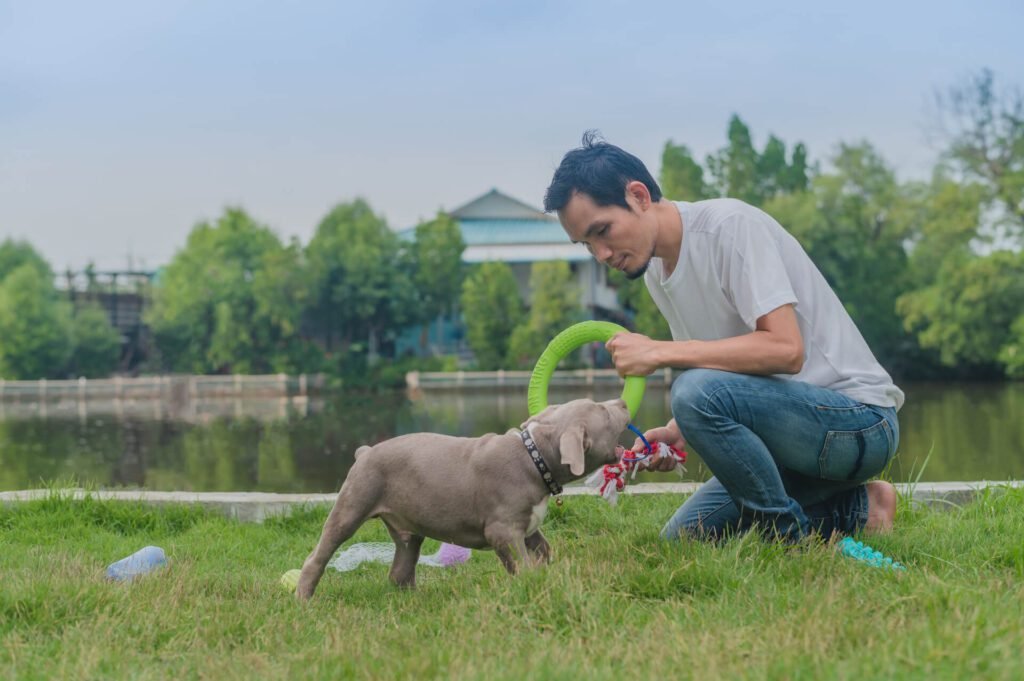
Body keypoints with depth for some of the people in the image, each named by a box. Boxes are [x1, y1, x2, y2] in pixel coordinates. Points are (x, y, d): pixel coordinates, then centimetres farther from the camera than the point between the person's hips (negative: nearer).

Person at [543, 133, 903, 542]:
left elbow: (785, 348, -28)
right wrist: (677, 433, -5)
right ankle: (855, 509, 11)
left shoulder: (729, 225, -18)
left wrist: (659, 352, -25)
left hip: (860, 420, -9)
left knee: (697, 392, -31)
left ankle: (791, 536, -11)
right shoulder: (656, 272, 9)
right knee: (681, 539, 9)